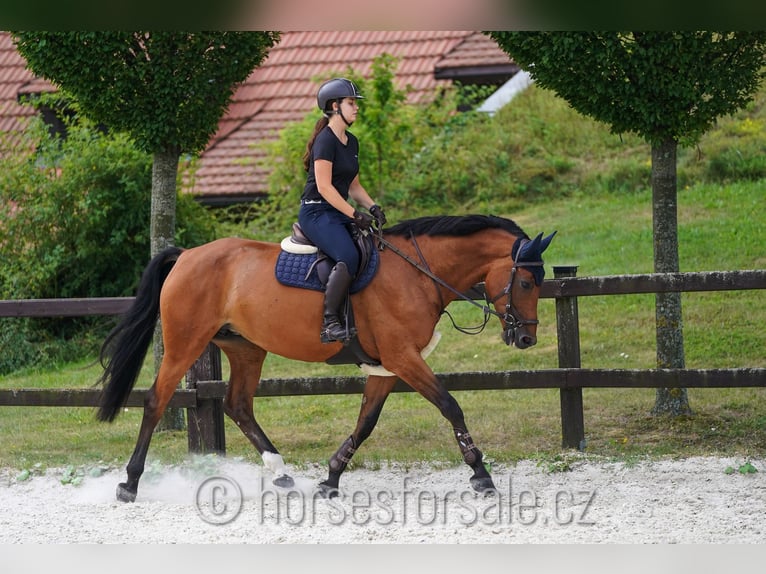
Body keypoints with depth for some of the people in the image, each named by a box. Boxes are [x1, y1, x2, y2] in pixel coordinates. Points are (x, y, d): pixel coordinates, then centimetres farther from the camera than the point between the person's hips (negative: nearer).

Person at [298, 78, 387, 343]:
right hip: (317, 213, -10)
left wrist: (372, 207, 3)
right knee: (349, 257, -30)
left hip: (339, 214, 10)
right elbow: (324, 187, -18)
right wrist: (355, 215, -21)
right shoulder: (325, 140, -12)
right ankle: (329, 323, -30)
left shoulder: (351, 142, 16)